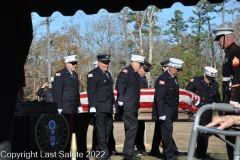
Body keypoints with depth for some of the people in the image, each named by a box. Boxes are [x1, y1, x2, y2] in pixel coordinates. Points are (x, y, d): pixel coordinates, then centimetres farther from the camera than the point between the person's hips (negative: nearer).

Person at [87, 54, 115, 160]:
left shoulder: (108, 74, 19)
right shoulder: (93, 74, -6)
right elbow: (90, 91, -12)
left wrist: (112, 104, 18)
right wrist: (92, 107, -17)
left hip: (108, 107, 8)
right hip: (99, 107, -8)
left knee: (108, 127, 8)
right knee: (100, 129, -6)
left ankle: (99, 150, 17)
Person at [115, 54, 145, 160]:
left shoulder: (136, 74, 18)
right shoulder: (126, 71, -10)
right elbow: (119, 85, -23)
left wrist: (137, 107, 21)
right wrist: (120, 99, -33)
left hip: (133, 107, 10)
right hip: (126, 106, -10)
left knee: (130, 128, 12)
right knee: (133, 126, -13)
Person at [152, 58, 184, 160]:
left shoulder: (174, 78, 12)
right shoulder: (163, 79, -14)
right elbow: (159, 97, -19)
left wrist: (175, 111, 13)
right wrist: (161, 113, -22)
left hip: (171, 112, 8)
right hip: (165, 111, -8)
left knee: (167, 132, 10)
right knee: (167, 131, -10)